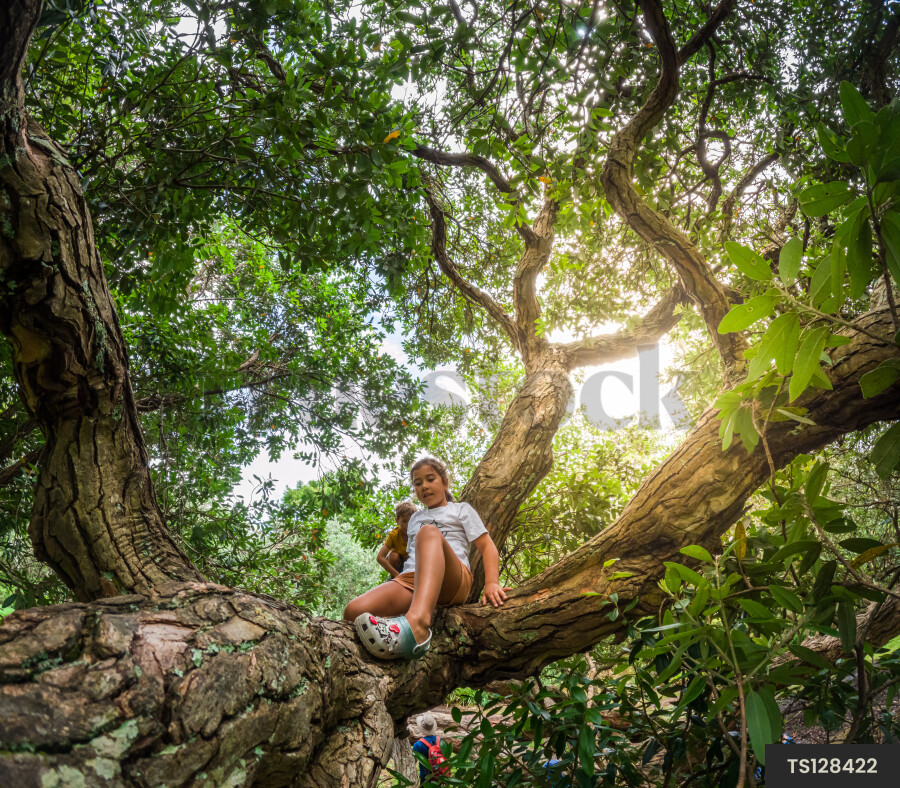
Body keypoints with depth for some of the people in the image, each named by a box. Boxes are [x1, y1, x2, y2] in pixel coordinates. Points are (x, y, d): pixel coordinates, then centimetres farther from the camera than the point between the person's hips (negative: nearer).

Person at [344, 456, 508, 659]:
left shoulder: (461, 510, 24)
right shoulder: (415, 518, 37)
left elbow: (487, 547, 12)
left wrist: (492, 583, -7)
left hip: (451, 584, -4)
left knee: (429, 532, -40)